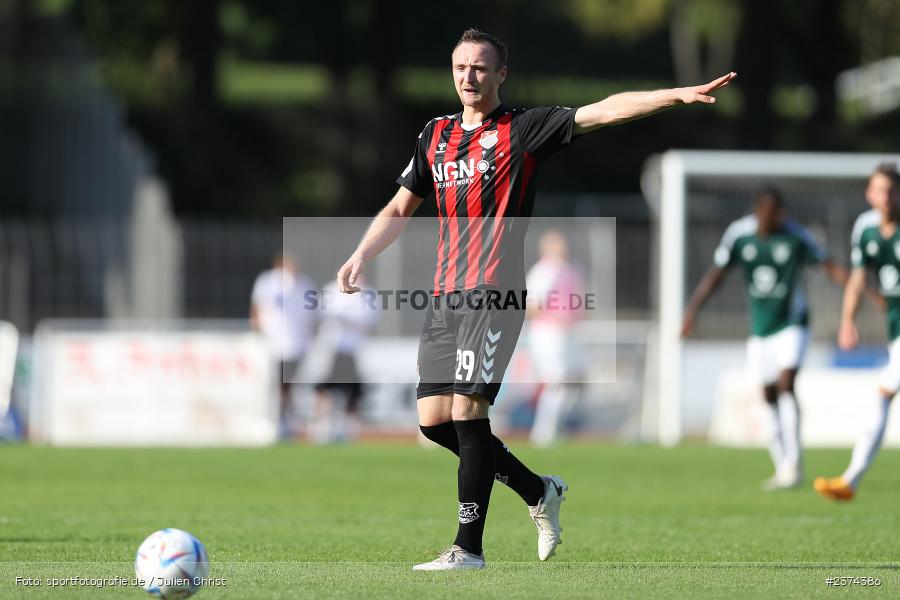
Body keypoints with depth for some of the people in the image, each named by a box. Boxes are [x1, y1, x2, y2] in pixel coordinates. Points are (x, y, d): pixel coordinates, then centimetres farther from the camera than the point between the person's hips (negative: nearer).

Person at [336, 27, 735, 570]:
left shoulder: (522, 129, 0)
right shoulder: (437, 135, 17)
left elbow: (603, 112, -10)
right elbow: (401, 208, 25)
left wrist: (678, 95, -21)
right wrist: (361, 256, 10)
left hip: (496, 294, -7)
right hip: (446, 295, 7)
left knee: (468, 410, -15)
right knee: (434, 418, 3)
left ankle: (469, 547, -9)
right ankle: (538, 491, 23)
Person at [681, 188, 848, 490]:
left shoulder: (796, 236, -13)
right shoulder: (738, 234, -5)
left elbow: (830, 267, -7)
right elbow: (716, 274, 2)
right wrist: (692, 309, -5)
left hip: (792, 323, -4)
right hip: (760, 328, 4)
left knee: (786, 385, -20)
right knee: (769, 397, 6)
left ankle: (794, 464, -19)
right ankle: (782, 468, 17)